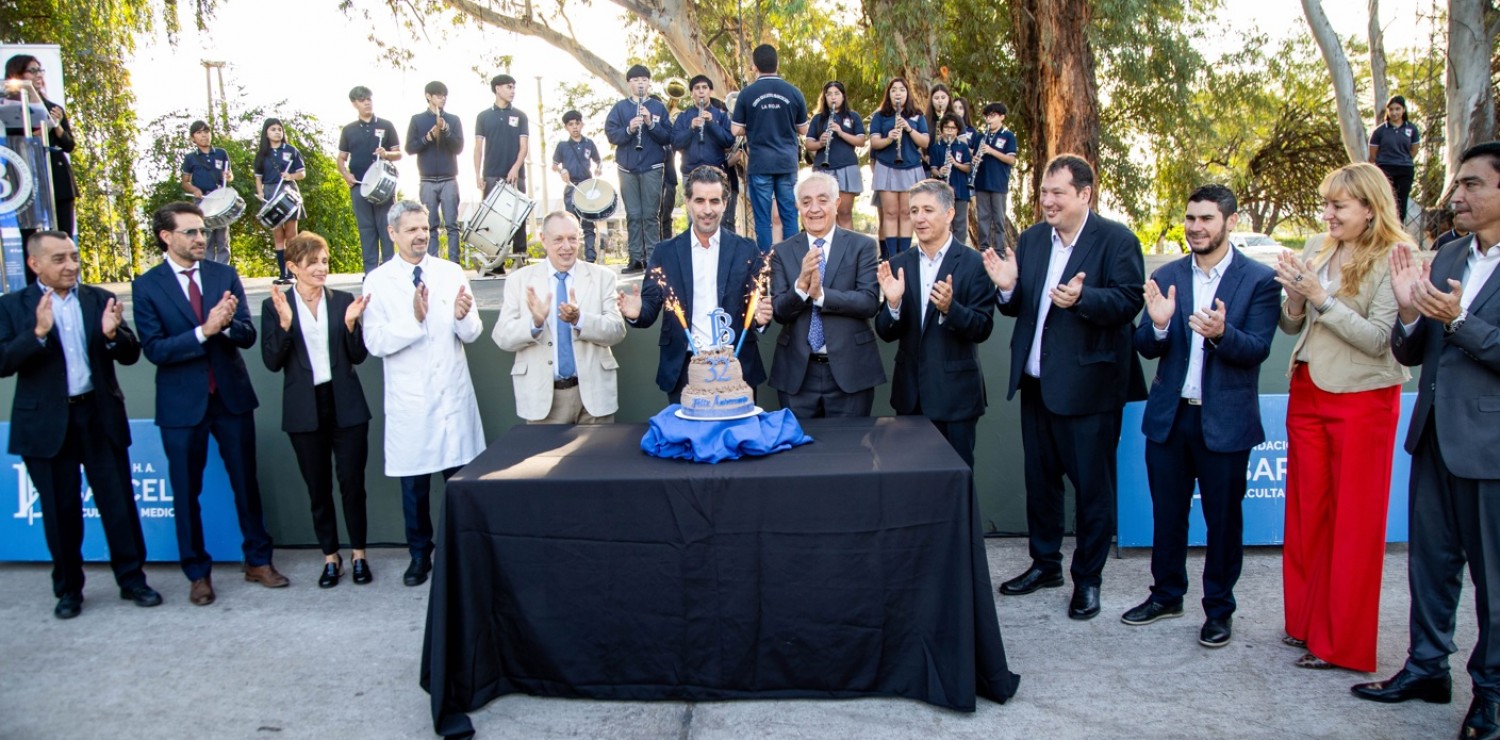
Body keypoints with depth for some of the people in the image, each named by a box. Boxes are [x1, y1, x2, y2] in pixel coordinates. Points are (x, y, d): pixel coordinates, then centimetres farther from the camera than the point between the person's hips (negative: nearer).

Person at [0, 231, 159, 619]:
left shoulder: (100, 299, 5)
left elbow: (130, 355, 2)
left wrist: (113, 334, -19)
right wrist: (39, 332, -25)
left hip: (100, 416, 1)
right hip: (46, 423, -1)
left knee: (119, 502, 5)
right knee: (61, 510, 9)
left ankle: (132, 579, 16)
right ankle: (68, 588, 22)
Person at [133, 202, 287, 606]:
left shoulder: (225, 275, 3)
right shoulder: (147, 286, -4)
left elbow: (248, 335, -2)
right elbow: (154, 349, -12)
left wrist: (227, 323, -24)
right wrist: (204, 331, -24)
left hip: (232, 395, 2)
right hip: (182, 403, -2)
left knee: (246, 482, 11)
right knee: (187, 491, 7)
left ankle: (258, 560, 24)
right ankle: (197, 573, 22)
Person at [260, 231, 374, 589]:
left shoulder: (343, 301, 1)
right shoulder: (275, 305, -1)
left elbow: (359, 356, 1)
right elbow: (272, 362, -5)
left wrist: (350, 324, -15)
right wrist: (285, 324, -18)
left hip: (346, 406, 0)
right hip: (304, 410, 0)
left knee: (352, 482, 4)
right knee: (318, 487, 10)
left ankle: (359, 554, 19)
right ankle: (330, 556, 24)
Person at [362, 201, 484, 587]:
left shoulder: (451, 272, 5)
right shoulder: (378, 281, 0)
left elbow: (472, 333, 2)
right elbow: (375, 343, -8)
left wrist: (462, 316, -20)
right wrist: (414, 319, -22)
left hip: (453, 394, 1)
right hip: (409, 399, -1)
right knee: (414, 483, 8)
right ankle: (420, 555, 25)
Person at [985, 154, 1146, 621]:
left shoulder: (1116, 240, -8)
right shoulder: (1031, 240, 10)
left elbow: (1130, 300, -18)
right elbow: (1018, 307, 9)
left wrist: (1082, 298, -34)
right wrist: (1008, 287, -12)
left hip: (1088, 385, -6)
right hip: (1036, 383, 6)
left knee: (1093, 486, 6)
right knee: (1040, 479, 16)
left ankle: (1087, 578, 20)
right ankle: (1045, 564, 33)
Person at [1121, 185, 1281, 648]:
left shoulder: (1260, 280, -5)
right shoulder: (1167, 277, 4)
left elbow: (1258, 348, -13)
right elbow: (1146, 348, 0)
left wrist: (1220, 333, -33)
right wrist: (1158, 325, -22)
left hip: (1225, 420, -3)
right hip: (1169, 416, 3)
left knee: (1223, 518, 8)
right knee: (1167, 513, 14)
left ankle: (1219, 608, 24)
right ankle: (1166, 594, 31)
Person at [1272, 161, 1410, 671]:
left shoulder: (1393, 260, -10)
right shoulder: (1317, 249, 6)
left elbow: (1378, 340, -16)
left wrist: (1321, 297, -19)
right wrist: (1295, 298, -10)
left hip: (1362, 399, -6)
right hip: (1308, 392, 6)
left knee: (1354, 520, 4)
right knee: (1306, 511, 12)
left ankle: (1342, 642, 15)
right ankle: (1307, 621, 27)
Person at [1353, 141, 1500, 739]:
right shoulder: (1446, 258, 10)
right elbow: (1411, 353, 9)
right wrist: (1410, 312, -8)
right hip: (1435, 436, 6)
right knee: (1430, 561, 16)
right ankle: (1428, 667, 31)